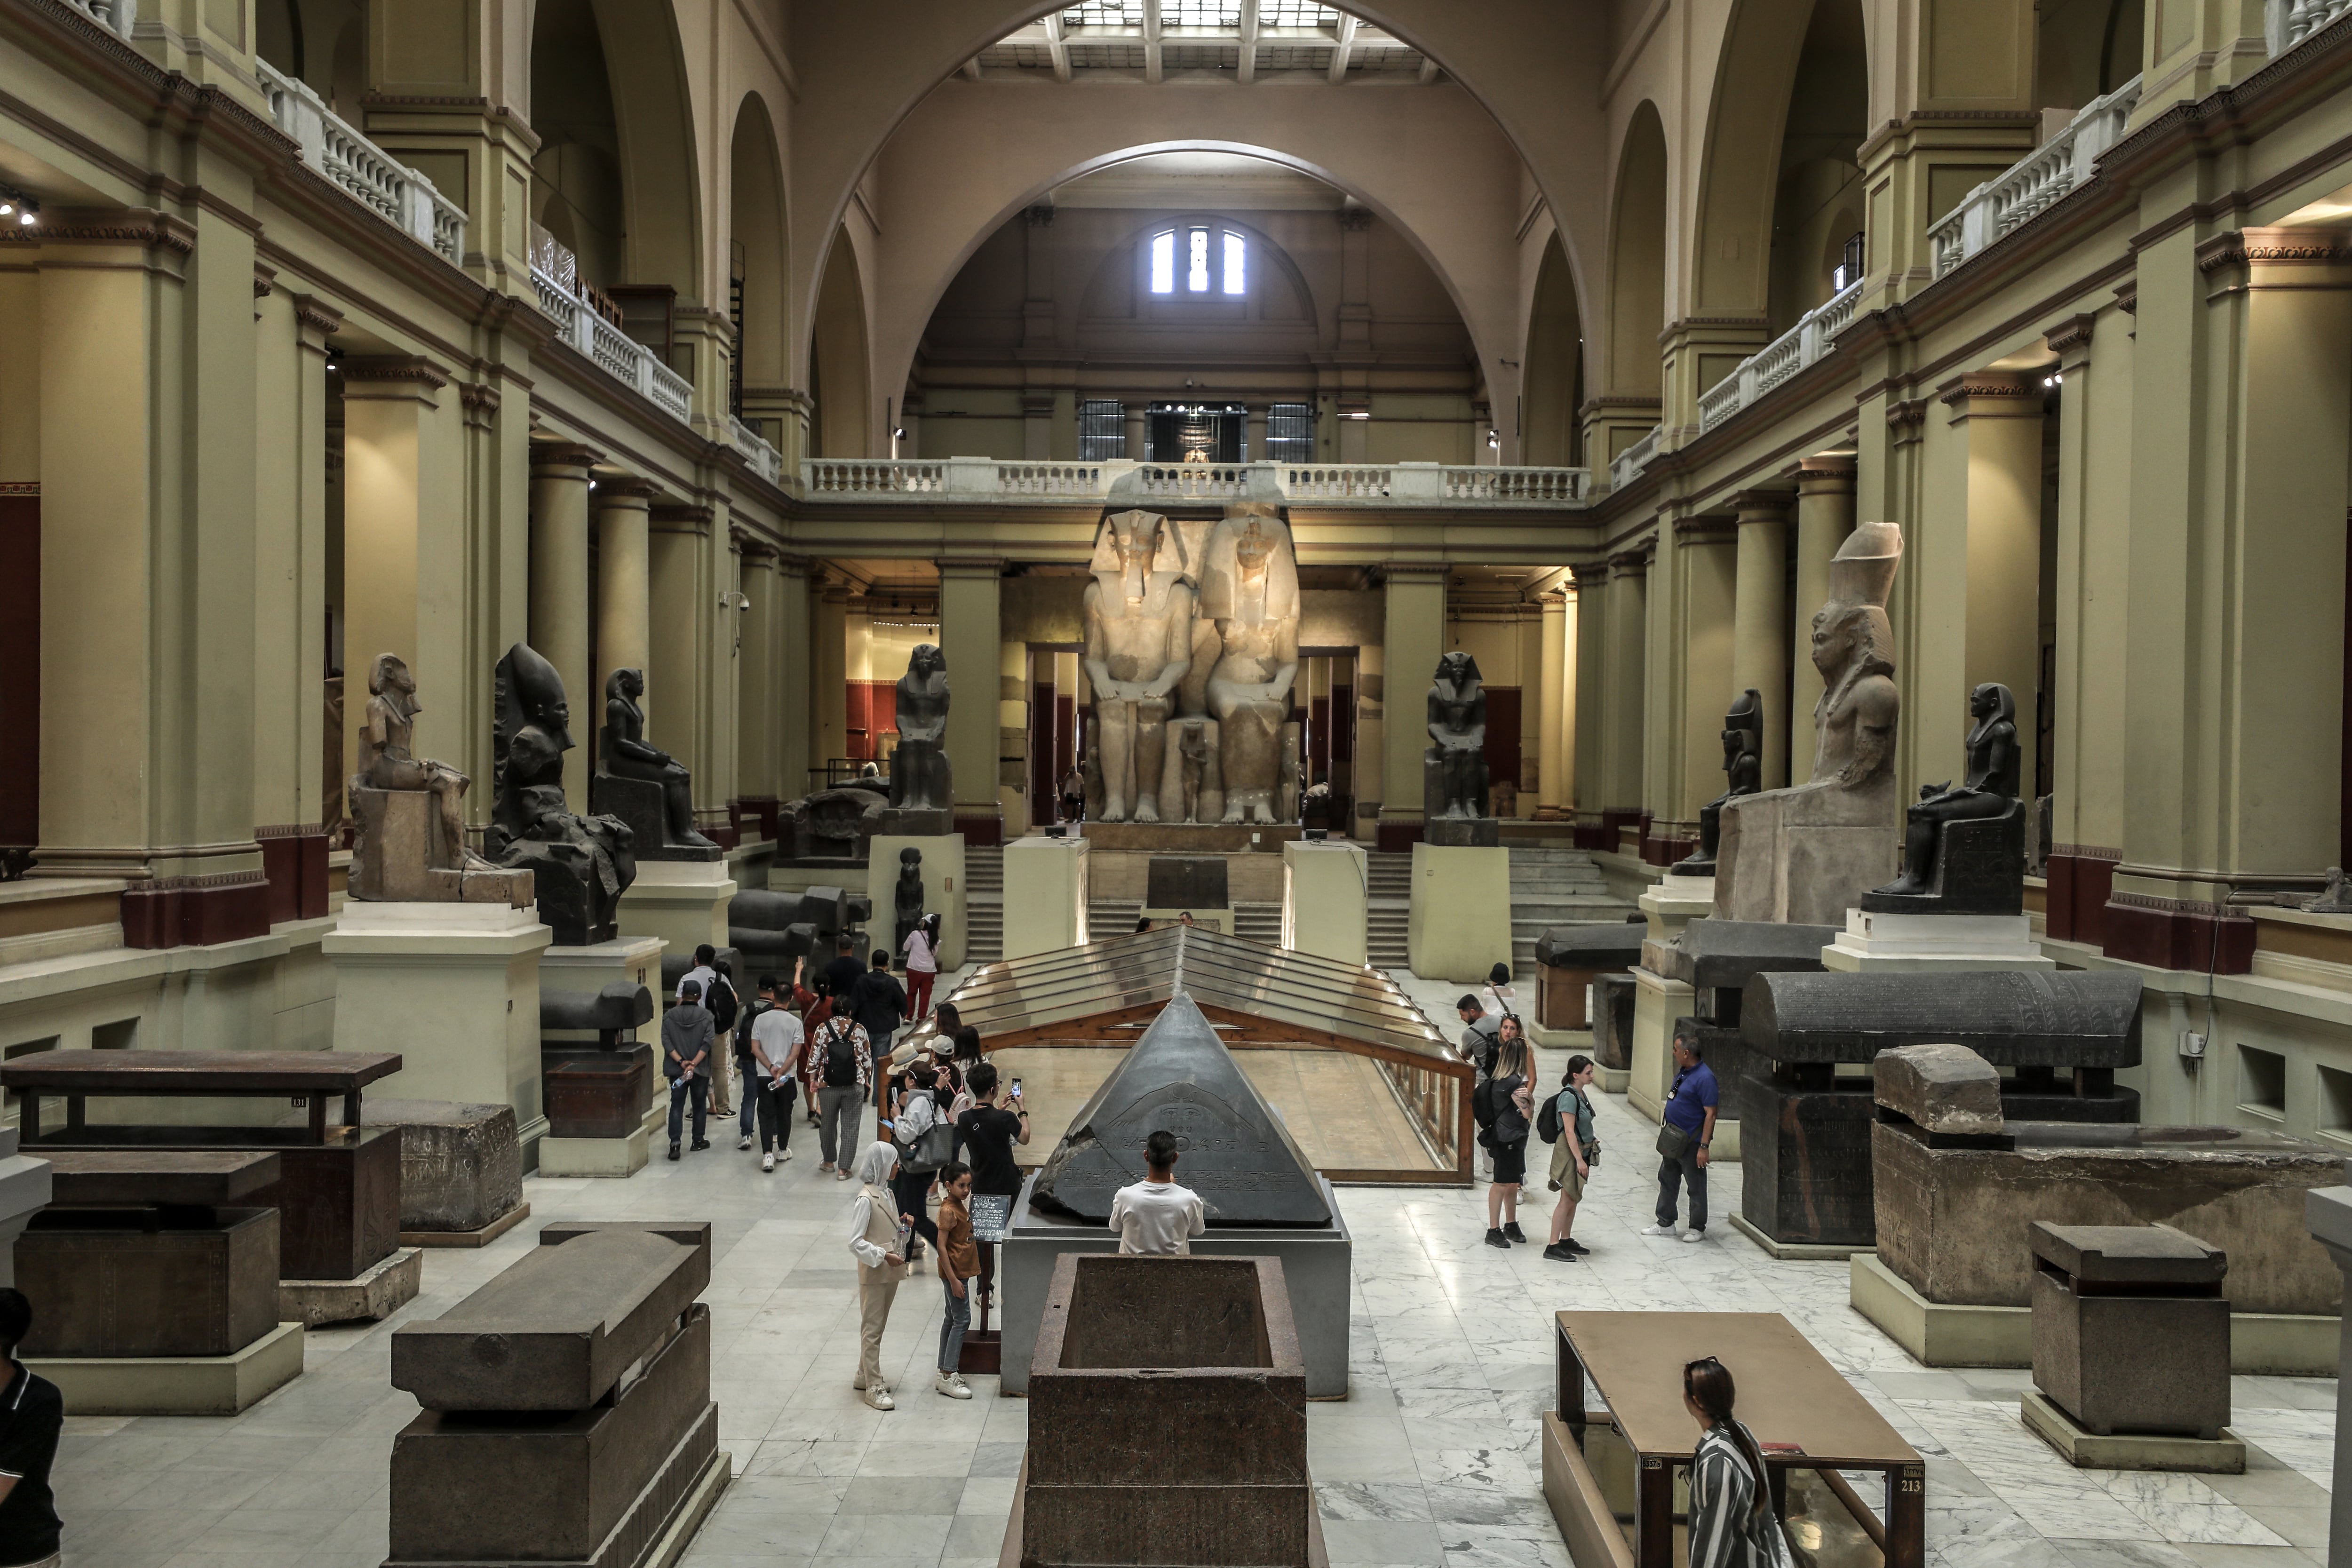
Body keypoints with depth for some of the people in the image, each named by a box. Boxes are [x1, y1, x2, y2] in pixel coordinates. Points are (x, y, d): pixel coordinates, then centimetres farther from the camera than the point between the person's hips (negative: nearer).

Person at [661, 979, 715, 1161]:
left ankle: (675, 1142, -10)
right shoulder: (706, 1017, -6)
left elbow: (666, 1042, -7)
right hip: (701, 1070, -1)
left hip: (676, 1070, 1)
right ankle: (698, 1140, 22)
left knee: (676, 1105, 4)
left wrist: (681, 1062, -11)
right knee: (699, 1105, 14)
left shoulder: (669, 1016, -1)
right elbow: (708, 1043, -15)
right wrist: (694, 1063, -16)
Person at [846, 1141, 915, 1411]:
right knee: (872, 1329, -1)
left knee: (877, 1327, 17)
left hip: (891, 1271, 8)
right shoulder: (866, 1199, -18)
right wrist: (883, 1256, -25)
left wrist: (902, 1225, -1)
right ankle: (874, 1387, 4)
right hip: (873, 1273, -8)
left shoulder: (887, 1193, 9)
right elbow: (855, 1242, -20)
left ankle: (865, 1376, 29)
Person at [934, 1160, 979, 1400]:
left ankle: (944, 1371, 20)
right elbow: (942, 1247, -22)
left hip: (961, 1270, 10)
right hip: (954, 1272, -10)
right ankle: (949, 1376, -5)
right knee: (962, 1320, -8)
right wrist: (954, 1280, -23)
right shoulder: (948, 1211, -20)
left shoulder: (959, 1205, 9)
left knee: (952, 1319, 13)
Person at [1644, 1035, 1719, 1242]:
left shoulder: (1704, 1077, -22)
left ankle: (1698, 1229, 18)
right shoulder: (1683, 1072, 7)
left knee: (1696, 1187, 5)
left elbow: (1711, 1114, -23)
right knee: (1667, 1180, 17)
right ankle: (1665, 1224, 28)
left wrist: (1704, 1147, -25)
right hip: (1673, 1140, 10)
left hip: (1691, 1142, -10)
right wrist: (1667, 1132, 20)